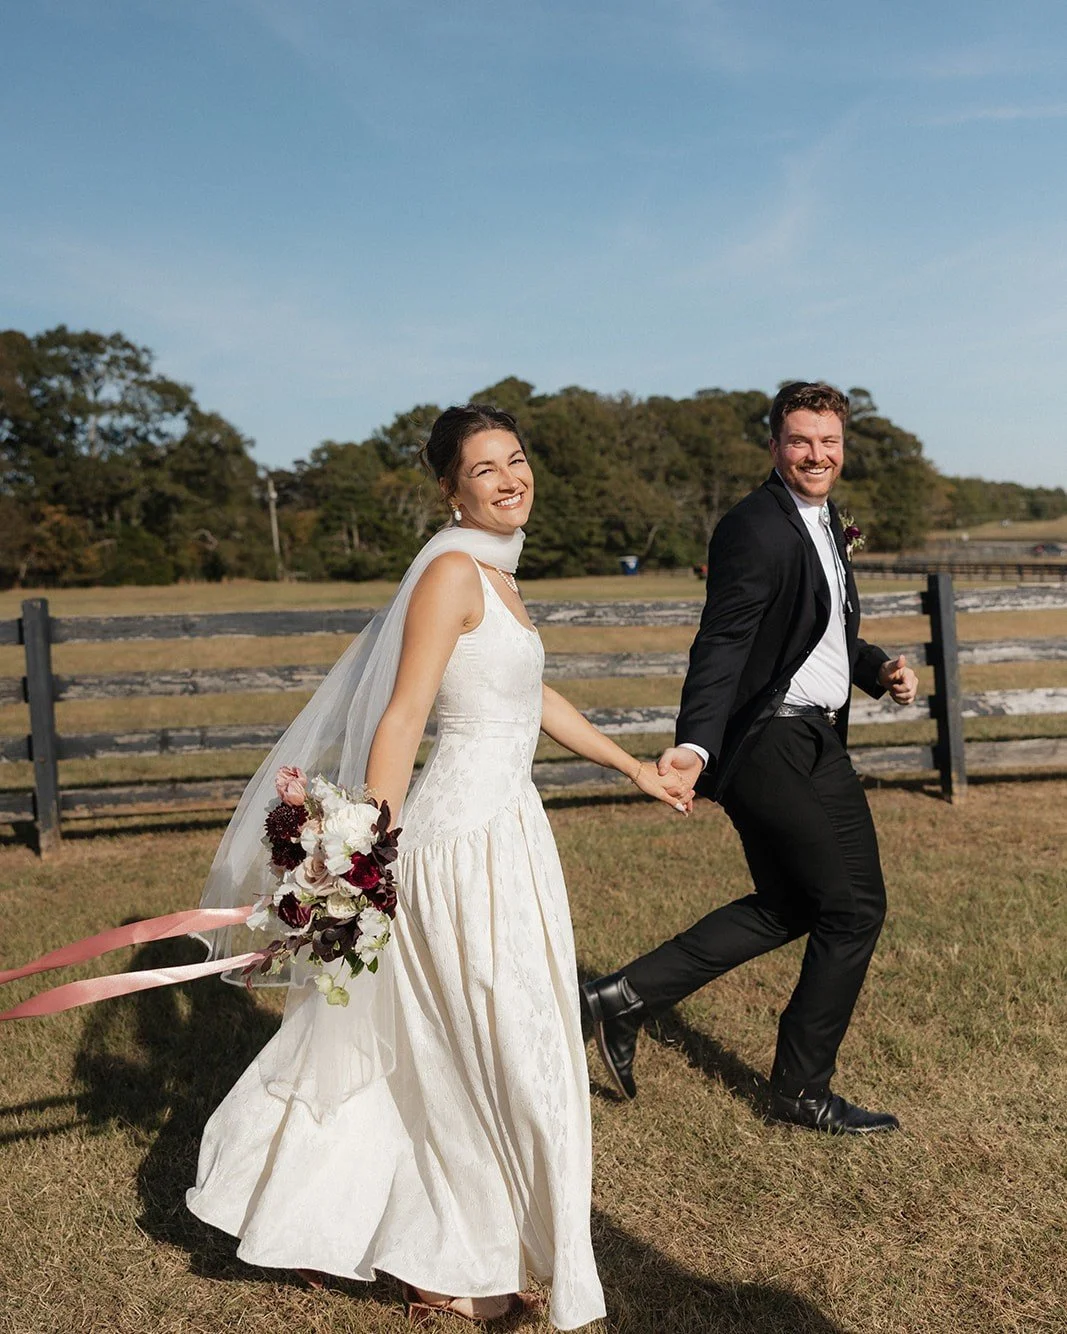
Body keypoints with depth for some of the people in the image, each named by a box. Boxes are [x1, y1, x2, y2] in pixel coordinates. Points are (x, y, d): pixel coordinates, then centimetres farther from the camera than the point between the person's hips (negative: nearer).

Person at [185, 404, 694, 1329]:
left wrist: (640, 771, 27)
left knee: (442, 1052, 19)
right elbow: (402, 720, -20)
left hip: (503, 824, 9)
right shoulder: (453, 570, -15)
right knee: (502, 1053, 4)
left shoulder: (495, 573, 13)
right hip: (468, 833, -9)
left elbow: (535, 698, 21)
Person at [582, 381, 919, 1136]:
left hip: (806, 745, 10)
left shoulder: (824, 521, 16)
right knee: (854, 908, 2)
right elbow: (721, 644, -24)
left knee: (787, 908, 18)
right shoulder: (757, 529, -15)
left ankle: (627, 997, 18)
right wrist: (695, 742, -36)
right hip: (783, 747, -10)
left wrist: (880, 670, 5)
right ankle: (803, 1088, 18)